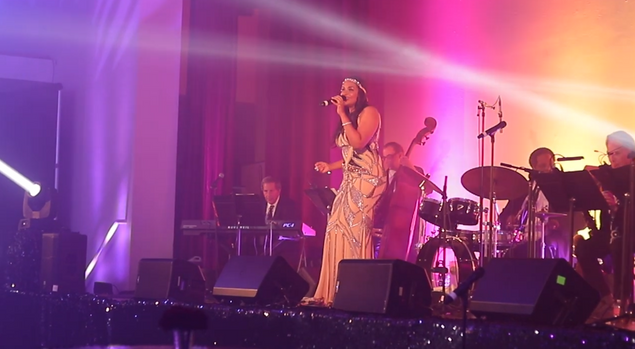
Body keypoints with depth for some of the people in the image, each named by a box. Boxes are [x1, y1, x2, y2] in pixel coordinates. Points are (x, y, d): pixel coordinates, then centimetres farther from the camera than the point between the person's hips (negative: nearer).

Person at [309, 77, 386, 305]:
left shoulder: (369, 113, -5)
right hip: (350, 181, 9)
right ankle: (335, 292, 1)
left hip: (367, 180, -9)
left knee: (355, 232, -15)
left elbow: (359, 144, -19)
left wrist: (343, 115, -14)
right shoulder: (347, 120, 21)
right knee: (338, 232, 0)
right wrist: (330, 166, 15)